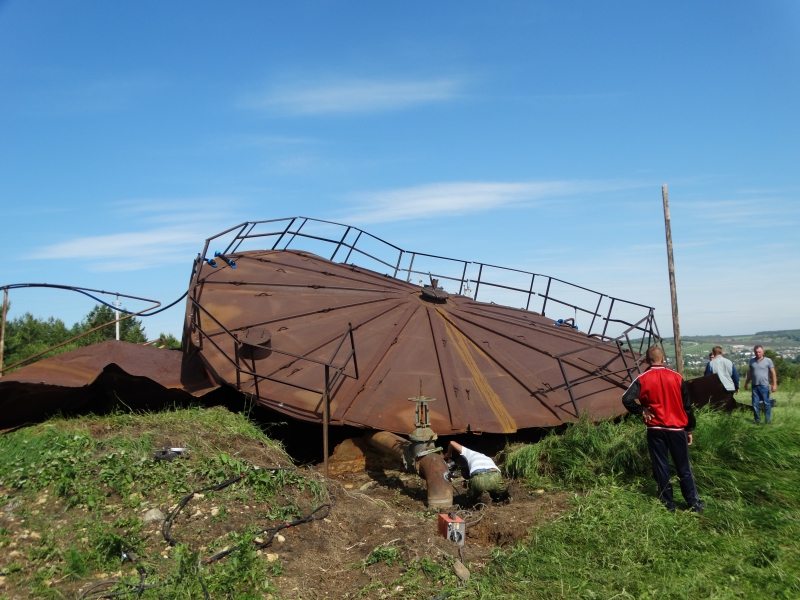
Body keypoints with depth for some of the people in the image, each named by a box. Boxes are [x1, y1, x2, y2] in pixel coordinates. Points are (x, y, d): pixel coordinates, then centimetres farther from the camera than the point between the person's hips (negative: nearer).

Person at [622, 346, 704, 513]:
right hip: (677, 429, 2)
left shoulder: (642, 379, -8)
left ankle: (668, 505, 13)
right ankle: (694, 503, 20)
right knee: (684, 468, 13)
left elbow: (627, 399, -21)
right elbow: (687, 405, 4)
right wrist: (689, 429, 12)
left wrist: (641, 410, -4)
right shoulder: (676, 377, -1)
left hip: (655, 430, -2)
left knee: (661, 468, 7)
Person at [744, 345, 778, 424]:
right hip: (755, 386, 4)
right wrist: (746, 383, 21)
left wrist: (774, 384, -10)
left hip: (764, 385, -4)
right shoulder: (752, 361, 10)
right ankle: (757, 421, 14)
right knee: (755, 404, 5)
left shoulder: (768, 360, -2)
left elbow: (773, 373, -4)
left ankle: (768, 420, 10)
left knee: (767, 403, 1)